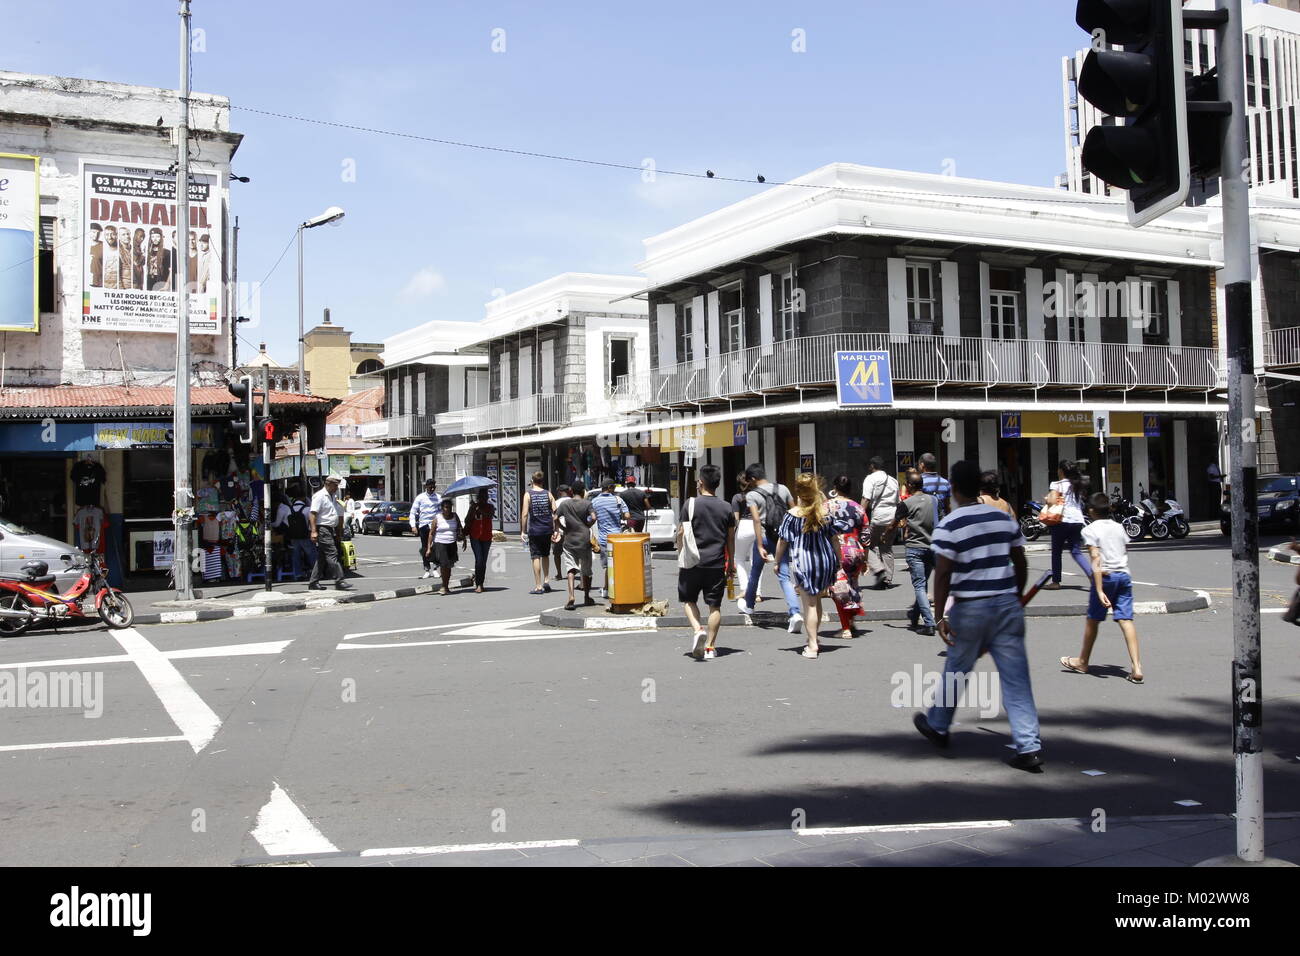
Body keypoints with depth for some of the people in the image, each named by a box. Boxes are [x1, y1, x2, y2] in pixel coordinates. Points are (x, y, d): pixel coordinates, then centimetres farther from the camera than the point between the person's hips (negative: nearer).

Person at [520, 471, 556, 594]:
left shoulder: (528, 495, -5)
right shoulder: (548, 494, 2)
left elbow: (525, 515, -10)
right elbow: (555, 512, -2)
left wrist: (523, 531, -4)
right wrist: (555, 530, 6)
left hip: (534, 530, -3)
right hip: (547, 530, 3)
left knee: (536, 557, 0)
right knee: (545, 555, 20)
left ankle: (538, 586, -2)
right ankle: (546, 581, 14)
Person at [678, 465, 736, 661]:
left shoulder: (690, 504, -5)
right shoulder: (726, 508, 4)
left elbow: (682, 534, -3)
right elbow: (731, 539, 9)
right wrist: (730, 564, 18)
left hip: (693, 562, -2)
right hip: (717, 564, 2)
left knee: (688, 599, 13)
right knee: (715, 605, 7)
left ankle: (698, 630, -10)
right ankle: (710, 647, 7)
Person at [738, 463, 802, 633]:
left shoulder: (752, 495, -7)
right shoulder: (782, 489, 5)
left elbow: (756, 520, -17)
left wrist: (760, 546, -20)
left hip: (764, 537, -3)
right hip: (783, 536, 3)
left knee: (755, 572, 20)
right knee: (784, 576, 0)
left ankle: (748, 604, 41)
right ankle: (795, 612, -17)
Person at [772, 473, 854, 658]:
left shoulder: (792, 514, -10)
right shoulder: (826, 512, -3)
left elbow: (783, 541, -6)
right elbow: (835, 538, 2)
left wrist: (777, 562, 6)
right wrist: (839, 560, 14)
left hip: (803, 563, -3)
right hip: (825, 561, 3)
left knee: (809, 604, 3)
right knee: (817, 601, 20)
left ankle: (812, 646, 1)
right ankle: (813, 639, 32)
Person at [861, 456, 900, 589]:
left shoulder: (870, 478, -2)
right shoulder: (893, 480, 18)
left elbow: (866, 499, -12)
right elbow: (898, 502, 19)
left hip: (876, 518, -6)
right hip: (891, 518, 6)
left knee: (869, 544, 4)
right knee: (887, 548, 11)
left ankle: (878, 569, -15)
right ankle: (888, 579, 10)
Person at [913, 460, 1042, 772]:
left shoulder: (949, 526, -10)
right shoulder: (1005, 519, 7)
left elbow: (943, 575, -13)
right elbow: (1021, 566, 12)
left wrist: (940, 616, -9)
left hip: (971, 607, -4)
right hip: (1008, 605, 4)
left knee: (956, 671, 15)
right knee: (1016, 677, 2)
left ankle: (937, 726, 34)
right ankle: (1029, 748, -2)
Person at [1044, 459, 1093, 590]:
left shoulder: (1057, 485, -6)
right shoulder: (1078, 485, 14)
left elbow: (1051, 501, -19)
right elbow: (1082, 502, 15)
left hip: (1063, 520, -5)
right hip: (1078, 520, 6)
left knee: (1056, 551, 6)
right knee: (1076, 552, 7)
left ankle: (1056, 581, 10)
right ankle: (1092, 574, -11)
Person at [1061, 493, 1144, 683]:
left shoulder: (1090, 530, -6)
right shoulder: (1119, 527, 12)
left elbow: (1096, 559, -15)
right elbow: (1126, 551, 16)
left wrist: (1100, 590, -20)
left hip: (1105, 576, -4)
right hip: (1124, 575, 4)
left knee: (1092, 620, 11)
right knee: (1126, 620, -2)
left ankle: (1083, 662, 28)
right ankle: (1136, 668, -14)